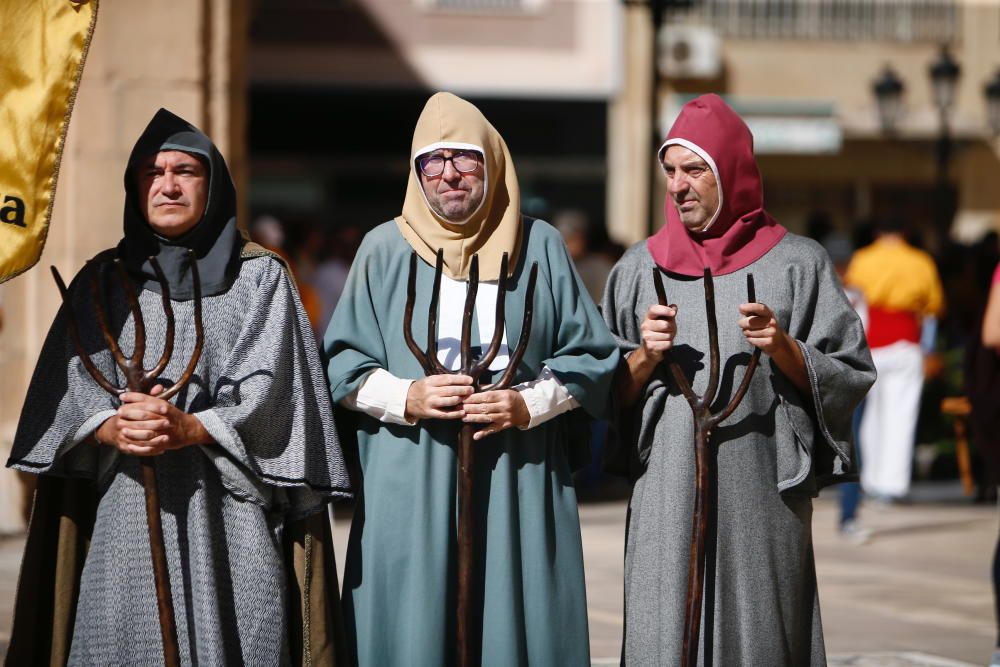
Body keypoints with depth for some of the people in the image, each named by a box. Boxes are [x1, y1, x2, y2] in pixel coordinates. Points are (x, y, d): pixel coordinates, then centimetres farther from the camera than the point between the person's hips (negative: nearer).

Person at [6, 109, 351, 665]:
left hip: (226, 514, -2)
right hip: (121, 517, 2)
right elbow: (68, 389, 3)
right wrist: (112, 430, -18)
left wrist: (190, 429, -20)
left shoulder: (260, 277, 7)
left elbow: (267, 390, -4)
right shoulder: (103, 280, 13)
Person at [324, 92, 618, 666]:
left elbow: (589, 358, 7)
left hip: (519, 488, 0)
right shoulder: (385, 250, 7)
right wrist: (406, 398, -11)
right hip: (411, 490, 0)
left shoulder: (539, 247, 7)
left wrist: (527, 406, -9)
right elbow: (344, 364, 7)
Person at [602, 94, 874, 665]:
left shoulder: (797, 264, 4)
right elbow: (611, 393, 11)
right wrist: (646, 356, -8)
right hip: (668, 503, 2)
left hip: (763, 501, -2)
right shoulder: (640, 269, 10)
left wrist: (782, 347, -12)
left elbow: (850, 378, 2)